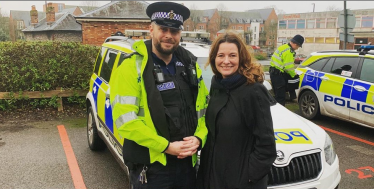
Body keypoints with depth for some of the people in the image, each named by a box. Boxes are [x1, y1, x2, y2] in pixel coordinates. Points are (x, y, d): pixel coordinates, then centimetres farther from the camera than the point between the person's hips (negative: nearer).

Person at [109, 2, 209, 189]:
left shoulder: (190, 65, 7)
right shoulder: (131, 67, -11)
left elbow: (204, 107, 10)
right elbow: (125, 119, -17)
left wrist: (198, 138, -7)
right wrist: (166, 146, -18)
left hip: (187, 162, 5)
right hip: (150, 166, -5)